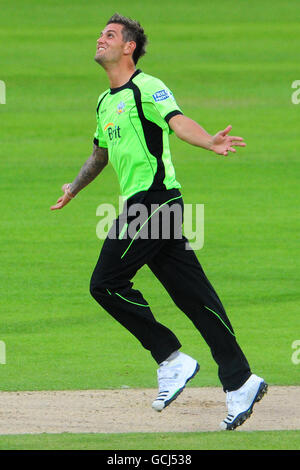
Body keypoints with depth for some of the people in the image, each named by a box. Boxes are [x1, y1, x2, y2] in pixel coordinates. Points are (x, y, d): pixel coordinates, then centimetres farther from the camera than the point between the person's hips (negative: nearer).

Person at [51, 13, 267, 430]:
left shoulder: (146, 88, -6)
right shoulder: (106, 102, 21)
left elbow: (177, 121, -25)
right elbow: (101, 153, 39)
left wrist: (210, 142, -45)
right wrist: (74, 188, 55)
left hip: (153, 200, -8)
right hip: (141, 206, 8)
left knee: (107, 283, -11)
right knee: (193, 294, 3)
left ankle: (172, 360, -3)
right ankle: (239, 383, 1)